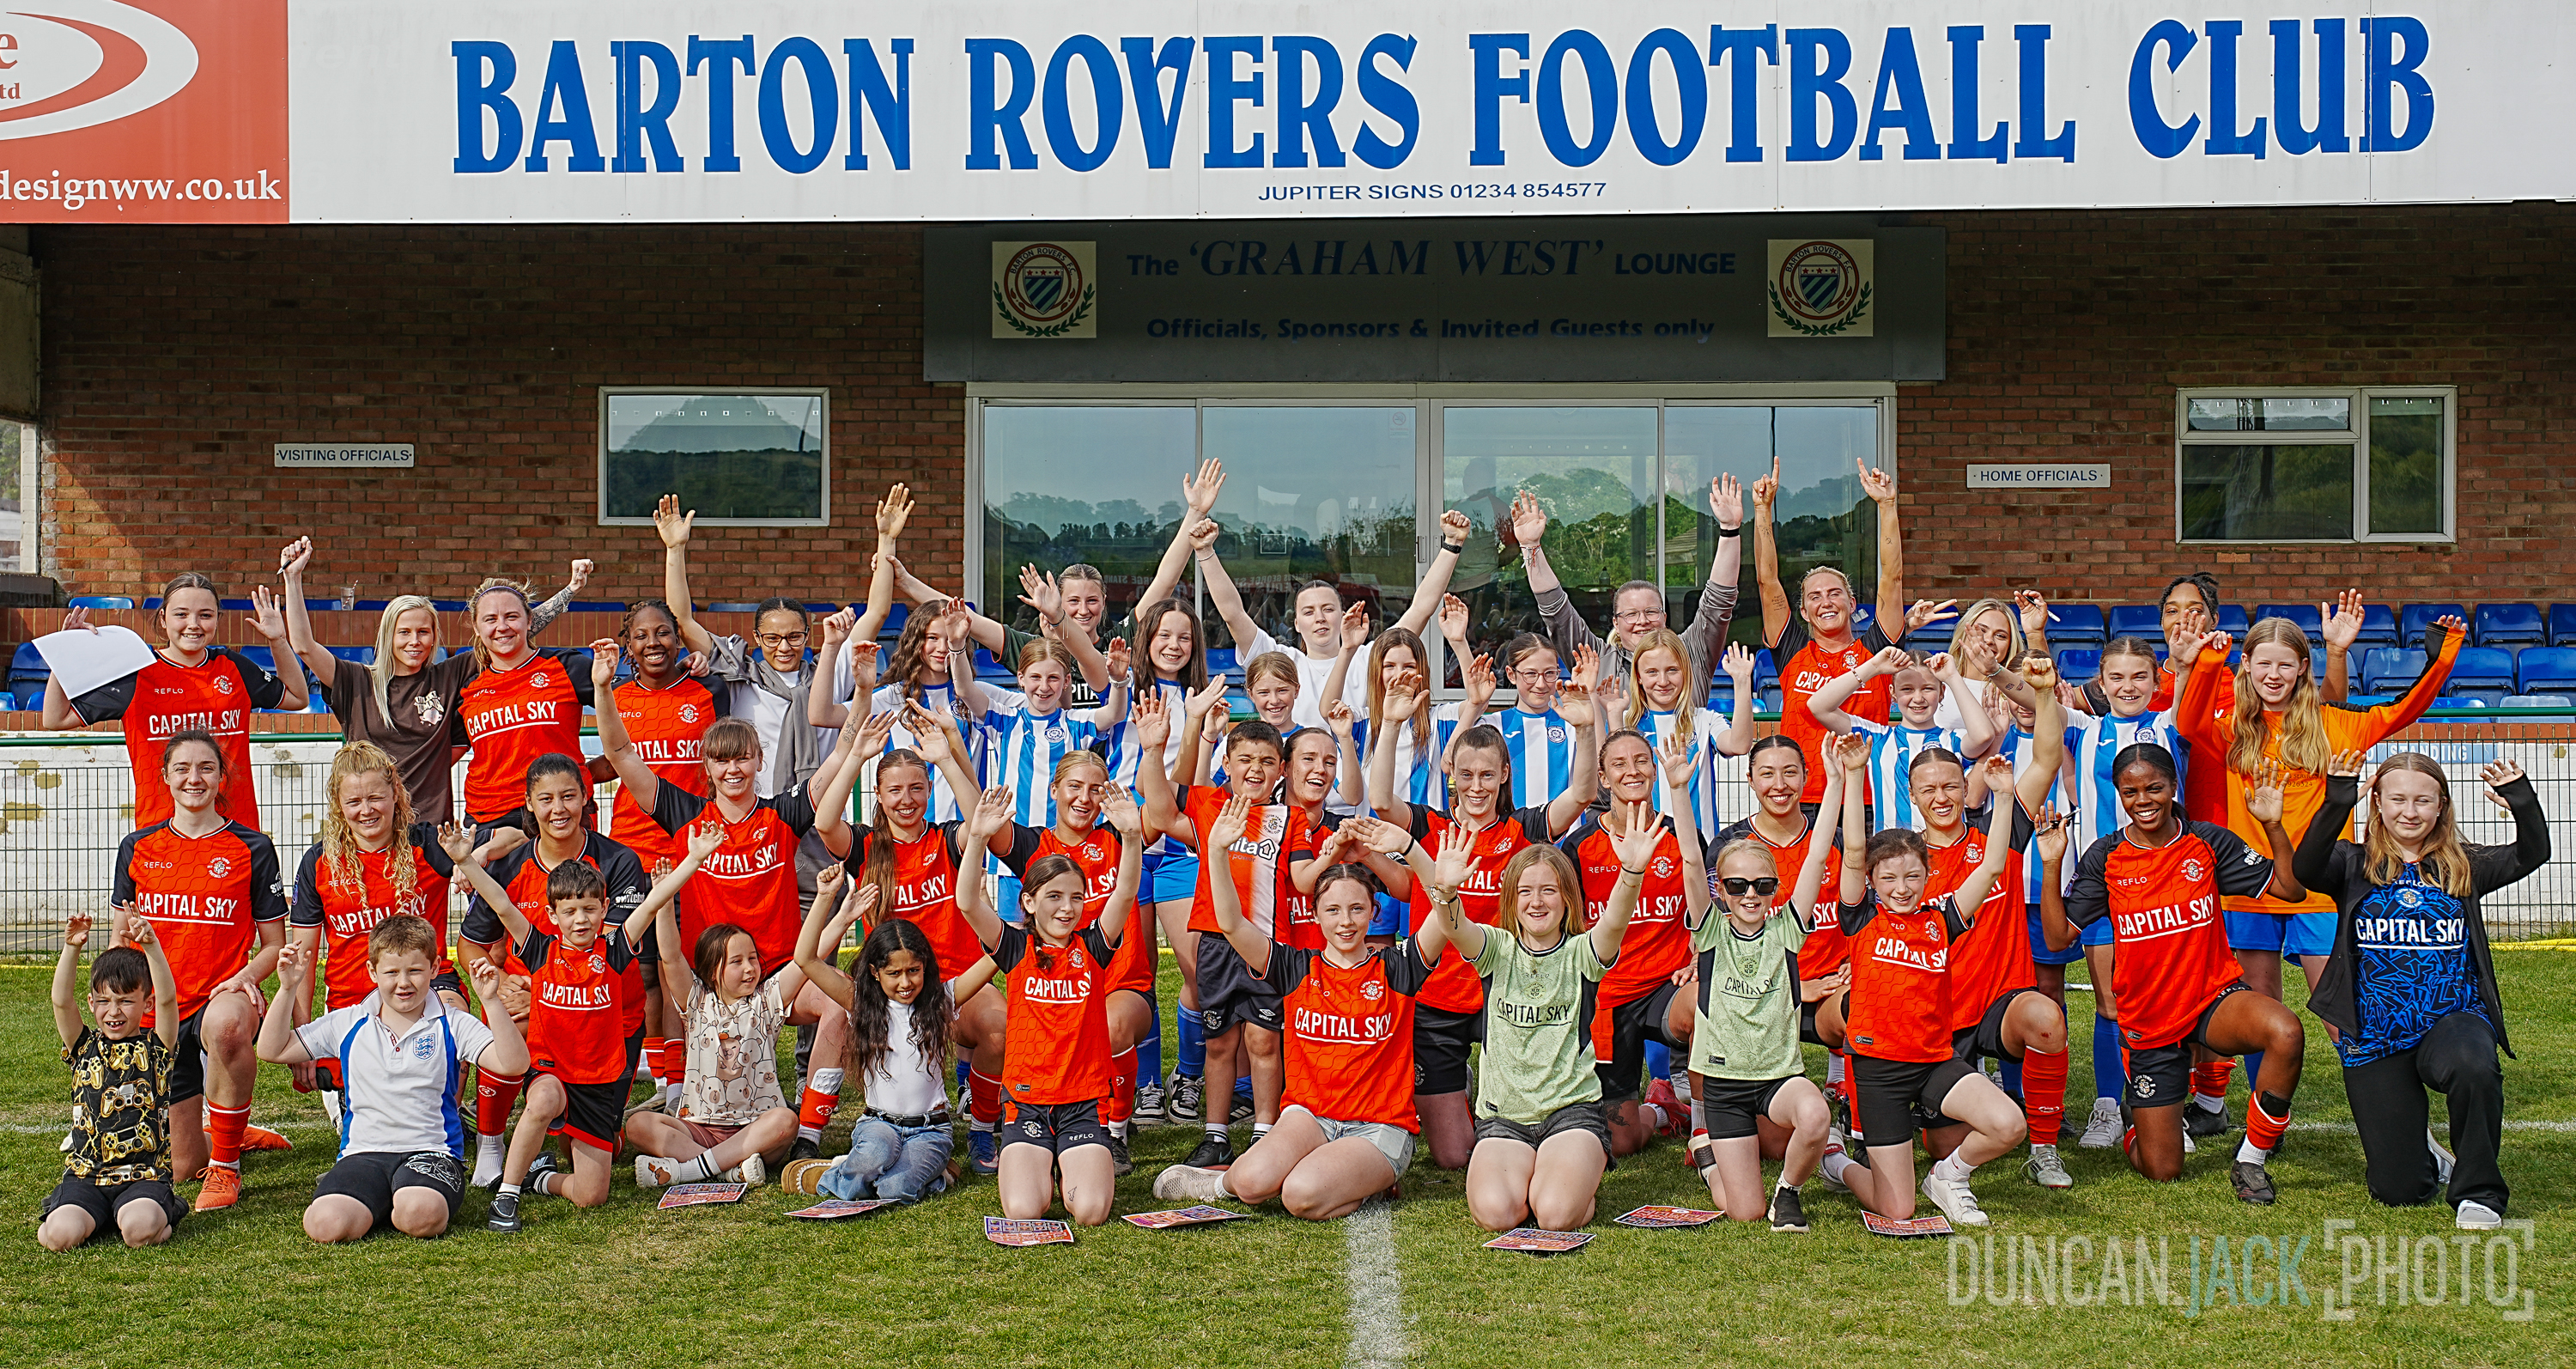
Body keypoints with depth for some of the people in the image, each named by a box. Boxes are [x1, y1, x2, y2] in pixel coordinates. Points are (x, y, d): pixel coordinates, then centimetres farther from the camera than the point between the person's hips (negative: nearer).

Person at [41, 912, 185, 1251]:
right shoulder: (84, 1046, 9)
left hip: (145, 1175, -2)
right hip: (85, 1175, 2)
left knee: (139, 1230, -31)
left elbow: (168, 997, -13)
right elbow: (62, 1001, -6)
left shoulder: (155, 1047, 3)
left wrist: (151, 947, -27)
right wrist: (72, 948, -20)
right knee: (62, 1235, -23)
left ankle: (162, 1214, 4)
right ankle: (62, 1210, 13)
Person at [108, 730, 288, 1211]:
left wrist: (246, 977, -17)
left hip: (222, 994, -3)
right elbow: (121, 939, 16)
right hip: (159, 1008, 3)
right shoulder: (137, 848, 9)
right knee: (179, 1166, 0)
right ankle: (223, 1133, 39)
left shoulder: (251, 849, 1)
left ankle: (225, 1163, -22)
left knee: (226, 1024, -43)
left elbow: (274, 945, 4)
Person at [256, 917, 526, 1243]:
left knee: (421, 1218, -37)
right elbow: (273, 1050, 15)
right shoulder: (347, 1024, 11)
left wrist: (491, 1001, -20)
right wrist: (288, 988, 4)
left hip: (433, 1150, -2)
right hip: (363, 1152, 2)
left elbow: (513, 1064, -10)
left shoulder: (452, 1025, 3)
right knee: (327, 1224, -29)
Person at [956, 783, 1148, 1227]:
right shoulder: (1016, 949, 2)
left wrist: (1132, 836, -31)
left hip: (1084, 1102, 0)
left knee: (1090, 1211, -19)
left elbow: (1125, 895, -13)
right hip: (1027, 1101, 0)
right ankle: (1036, 1166, 16)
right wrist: (977, 838, -29)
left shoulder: (1091, 948, 3)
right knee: (1023, 1211, -19)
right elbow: (968, 904, -14)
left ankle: (1093, 1168, 16)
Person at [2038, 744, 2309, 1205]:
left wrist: (2272, 825, -15)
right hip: (2147, 1022, 0)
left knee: (2286, 1033, -36)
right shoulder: (2105, 858, -4)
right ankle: (2139, 1127, 40)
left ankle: (2250, 1160, -14)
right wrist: (2051, 867, -18)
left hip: (2215, 997, 0)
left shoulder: (2208, 842, -3)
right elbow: (2059, 936, -7)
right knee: (2163, 1174, 0)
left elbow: (2291, 889, -2)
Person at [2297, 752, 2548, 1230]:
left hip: (2452, 1019, 0)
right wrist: (2336, 804, -31)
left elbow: (2532, 854, -6)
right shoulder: (2355, 866, 1)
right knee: (2398, 1190, -1)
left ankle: (2477, 1191, -14)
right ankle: (2434, 1164, 39)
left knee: (2474, 1068, -39)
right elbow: (2305, 870, -19)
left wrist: (2522, 803, -24)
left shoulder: (2461, 868, 7)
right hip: (2376, 1038, 0)